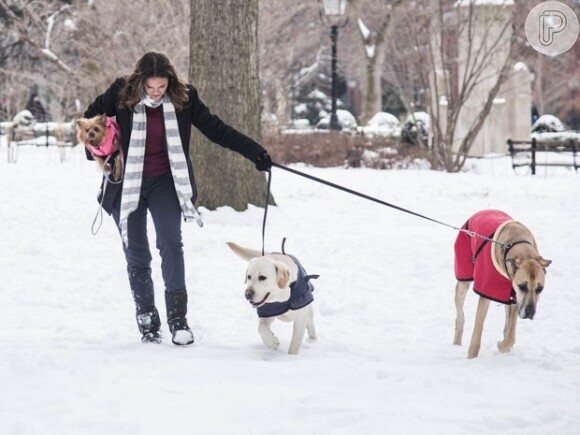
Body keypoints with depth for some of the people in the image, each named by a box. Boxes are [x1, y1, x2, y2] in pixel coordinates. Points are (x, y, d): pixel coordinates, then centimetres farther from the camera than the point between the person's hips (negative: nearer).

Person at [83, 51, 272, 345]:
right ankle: (147, 319, 14)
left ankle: (178, 317, -15)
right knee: (136, 253, 3)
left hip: (165, 183, 0)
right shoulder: (121, 94, -8)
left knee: (170, 242, -17)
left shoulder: (184, 98, -5)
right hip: (127, 184, 0)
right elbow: (91, 118, 7)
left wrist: (254, 152, -3)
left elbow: (216, 129, 0)